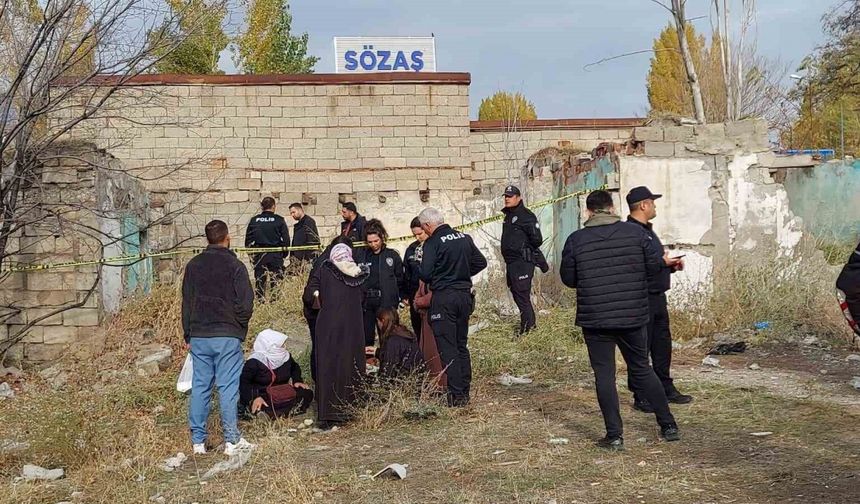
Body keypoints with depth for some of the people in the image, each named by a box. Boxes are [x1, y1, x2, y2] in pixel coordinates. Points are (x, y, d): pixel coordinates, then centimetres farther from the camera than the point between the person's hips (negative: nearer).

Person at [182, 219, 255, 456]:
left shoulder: (193, 265, 6)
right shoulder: (235, 265, -7)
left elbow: (186, 303, 10)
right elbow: (245, 303, -10)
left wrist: (188, 335, 16)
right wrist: (240, 327, 9)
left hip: (198, 336, 4)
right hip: (227, 337, -4)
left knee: (199, 387, 8)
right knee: (228, 387, 0)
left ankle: (198, 441, 12)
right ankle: (232, 440, 3)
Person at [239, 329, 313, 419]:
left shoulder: (285, 356, 3)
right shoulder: (254, 362, -16)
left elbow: (295, 367, 24)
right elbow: (243, 382, -17)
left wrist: (297, 381, 5)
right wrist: (255, 397, -30)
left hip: (282, 394, 7)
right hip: (261, 395, -7)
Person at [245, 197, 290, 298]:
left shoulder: (254, 220, 3)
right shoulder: (279, 220, -4)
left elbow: (248, 239, 6)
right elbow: (286, 239, -3)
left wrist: (251, 254, 16)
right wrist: (284, 254, 9)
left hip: (259, 255, 2)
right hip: (275, 255, -2)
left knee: (260, 281, 9)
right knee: (276, 282, 3)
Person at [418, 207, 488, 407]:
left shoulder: (432, 243, -12)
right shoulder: (465, 238, 6)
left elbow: (425, 274, -16)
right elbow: (481, 263, 12)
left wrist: (431, 281, 6)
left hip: (443, 298, -6)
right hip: (465, 295, 6)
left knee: (447, 348, -1)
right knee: (462, 345, 15)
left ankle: (456, 395, -2)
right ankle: (465, 392, 18)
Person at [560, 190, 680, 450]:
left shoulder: (575, 240, -6)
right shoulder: (635, 232, -2)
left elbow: (568, 279, 0)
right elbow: (653, 266, 2)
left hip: (595, 319, -2)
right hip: (634, 316, 2)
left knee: (604, 375, 5)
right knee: (643, 369, 16)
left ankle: (614, 435, 5)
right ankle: (669, 426, 22)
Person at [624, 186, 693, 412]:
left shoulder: (647, 230, 18)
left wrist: (672, 265, 9)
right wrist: (663, 262, -18)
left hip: (657, 296, 10)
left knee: (663, 346, 17)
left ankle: (666, 389, 29)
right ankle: (641, 397, 6)